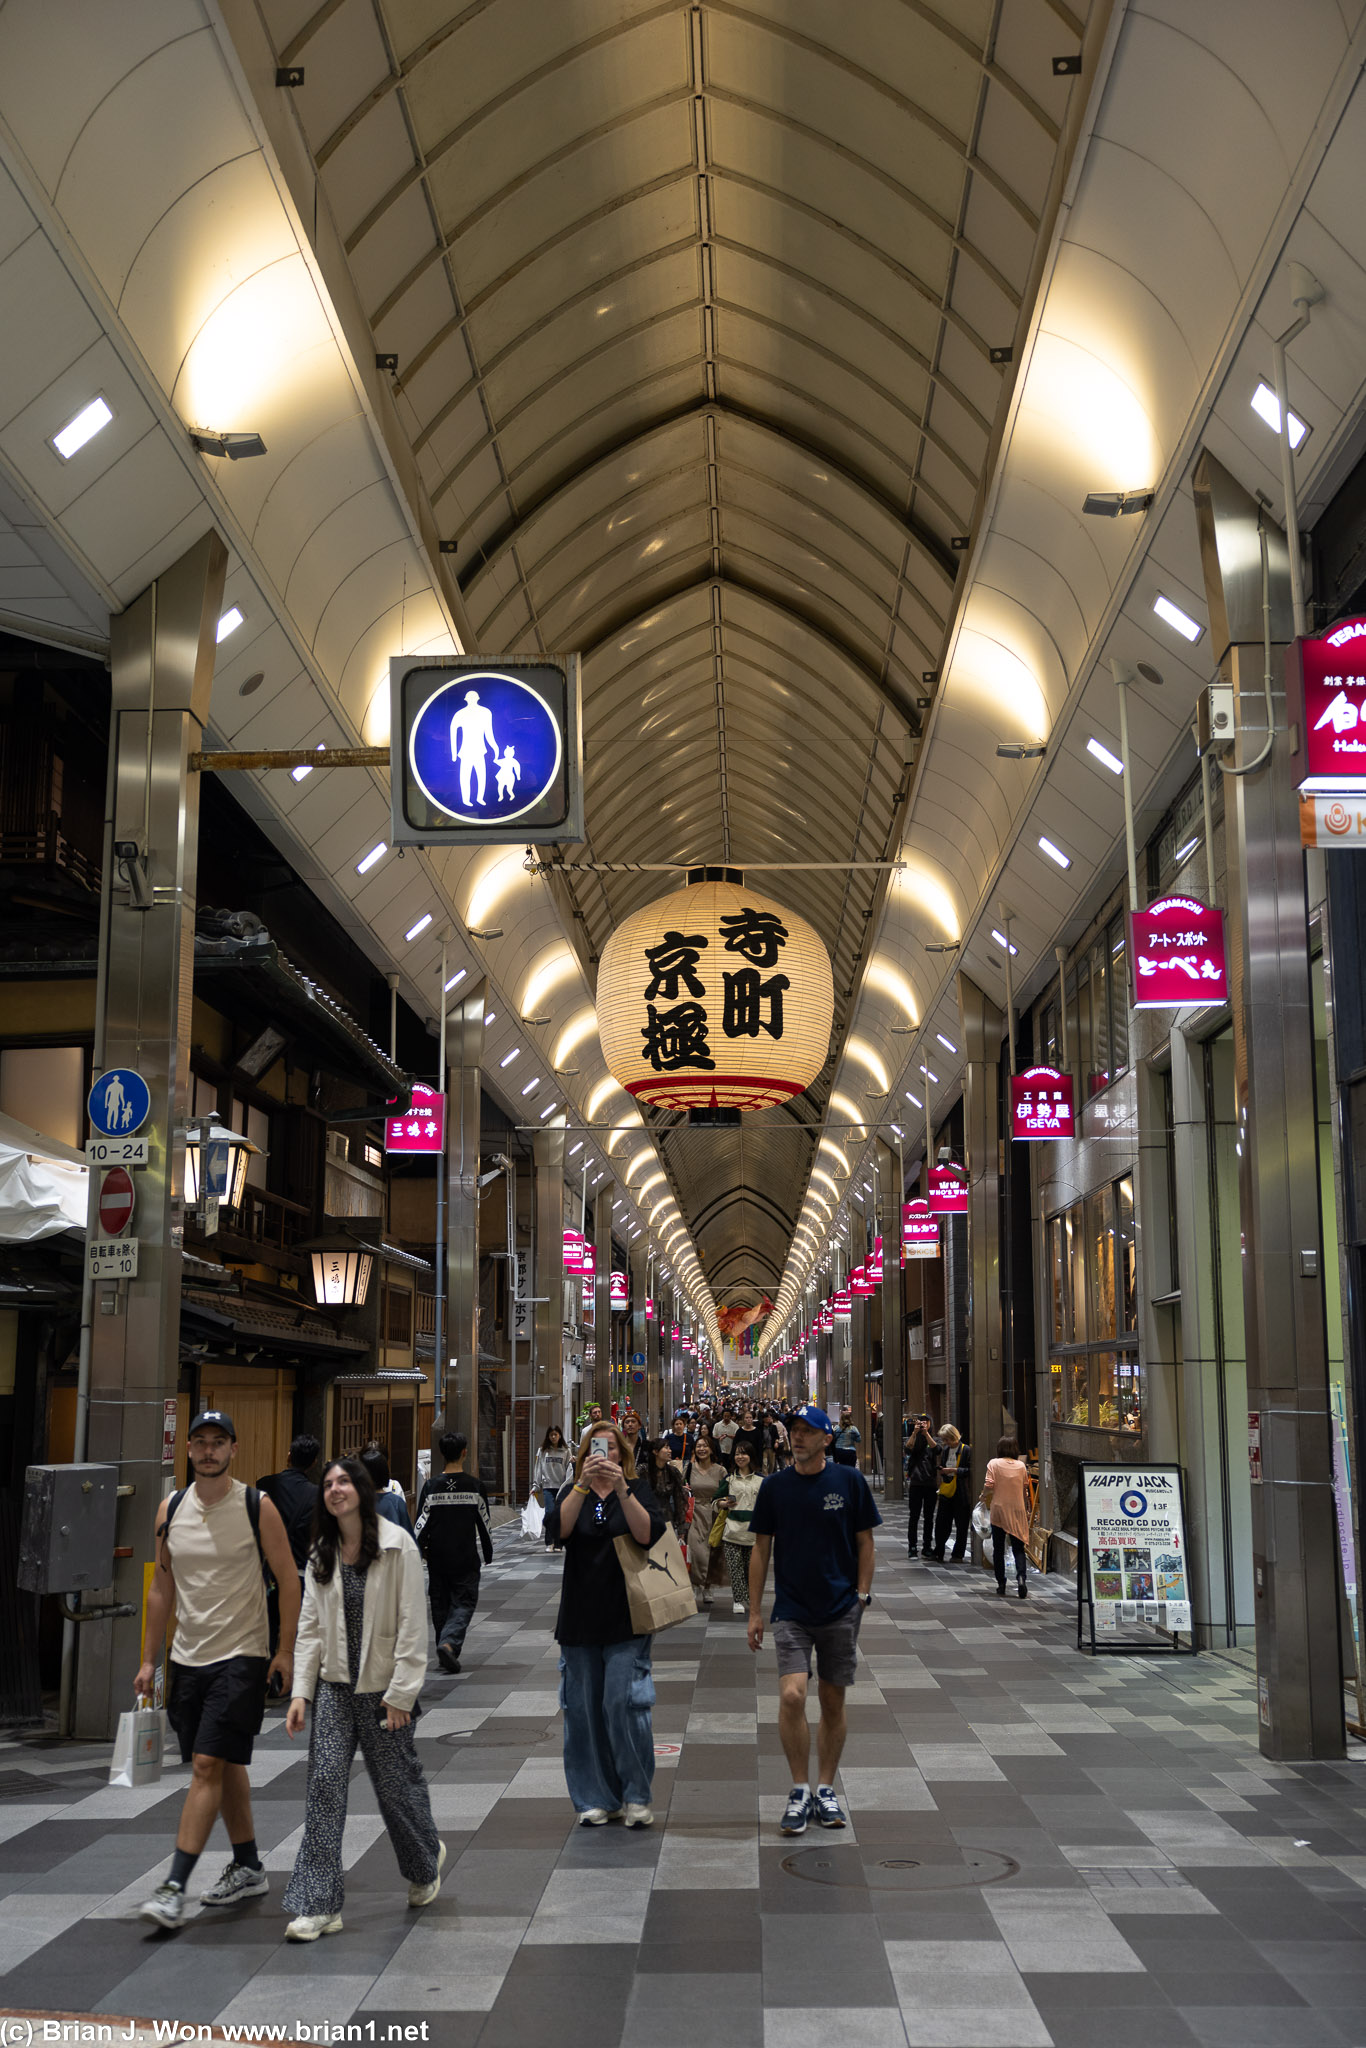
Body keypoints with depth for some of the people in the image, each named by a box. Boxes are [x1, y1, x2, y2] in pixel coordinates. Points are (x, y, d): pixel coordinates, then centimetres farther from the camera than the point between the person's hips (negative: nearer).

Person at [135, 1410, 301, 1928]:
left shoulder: (257, 1507, -9)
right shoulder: (170, 1509, 4)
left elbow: (288, 1579, -4)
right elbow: (162, 1586, 11)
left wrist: (286, 1650, -9)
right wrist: (149, 1659, 9)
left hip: (241, 1657, -5)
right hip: (188, 1657, 5)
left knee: (208, 1765, -11)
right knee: (225, 1765, 14)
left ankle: (174, 1888, -10)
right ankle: (248, 1869, 28)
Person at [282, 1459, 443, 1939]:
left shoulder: (397, 1545, -10)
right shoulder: (321, 1555, 5)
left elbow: (411, 1624, -11)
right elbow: (310, 1627, 7)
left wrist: (401, 1692, -14)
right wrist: (300, 1692, -1)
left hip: (383, 1686, -3)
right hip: (335, 1685, 4)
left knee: (395, 1782, 8)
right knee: (324, 1782, -7)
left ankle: (426, 1863, 37)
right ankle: (318, 1905, -2)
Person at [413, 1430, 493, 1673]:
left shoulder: (431, 1487, -5)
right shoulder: (475, 1486, -7)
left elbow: (421, 1524, -2)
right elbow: (485, 1523, 1)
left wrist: (420, 1549, 13)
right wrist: (488, 1552, 14)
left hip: (437, 1557, 2)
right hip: (466, 1557, -2)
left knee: (441, 1604, 14)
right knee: (464, 1602, 4)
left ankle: (445, 1654, 19)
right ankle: (449, 1642, -19)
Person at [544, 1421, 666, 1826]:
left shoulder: (637, 1489, 4)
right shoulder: (573, 1492, 8)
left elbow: (649, 1535, -13)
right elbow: (557, 1530, -12)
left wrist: (621, 1489, -23)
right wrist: (583, 1484, -23)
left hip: (626, 1618, -2)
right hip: (580, 1618, 2)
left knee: (623, 1702, -9)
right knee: (583, 1709, 4)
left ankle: (636, 1796, 5)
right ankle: (596, 1798, 16)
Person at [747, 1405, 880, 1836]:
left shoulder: (849, 1481, -2)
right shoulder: (775, 1486, 0)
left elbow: (864, 1542, 5)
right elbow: (761, 1549, 5)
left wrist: (861, 1596, -2)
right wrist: (755, 1612, 3)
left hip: (841, 1610, 0)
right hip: (791, 1611, 0)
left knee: (833, 1702, 8)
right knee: (792, 1696, -13)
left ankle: (825, 1789, 23)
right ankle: (799, 1790, 2)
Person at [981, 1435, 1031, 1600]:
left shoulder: (994, 1464, -4)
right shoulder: (1021, 1466, 3)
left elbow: (989, 1486, -13)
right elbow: (1025, 1489, 8)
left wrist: (983, 1496, 7)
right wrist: (1027, 1509, 20)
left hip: (998, 1509, -1)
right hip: (1017, 1510, 1)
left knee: (998, 1549, 9)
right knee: (1018, 1548, 3)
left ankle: (1001, 1585, 10)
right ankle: (1021, 1576, -21)